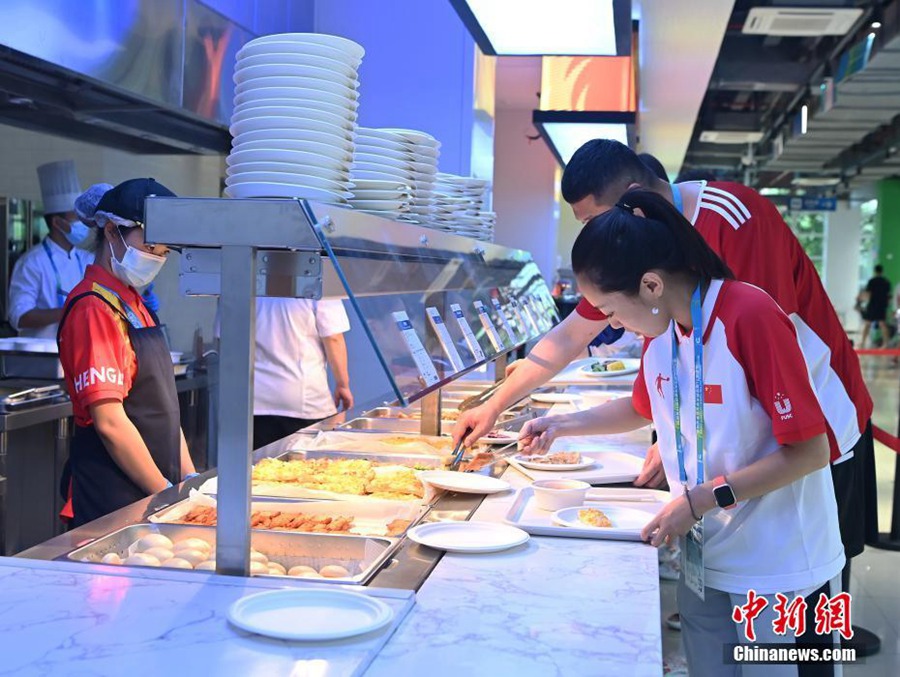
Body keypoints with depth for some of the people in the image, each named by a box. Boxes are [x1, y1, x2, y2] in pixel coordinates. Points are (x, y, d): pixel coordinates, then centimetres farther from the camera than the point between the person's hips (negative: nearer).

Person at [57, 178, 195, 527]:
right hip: (111, 505, -9)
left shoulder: (134, 305, 13)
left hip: (151, 493, 9)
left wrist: (189, 477, 10)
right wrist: (166, 494, -16)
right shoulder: (94, 308, -16)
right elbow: (110, 423, -21)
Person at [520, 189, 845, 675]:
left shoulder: (750, 316, -23)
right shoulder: (661, 328, 0)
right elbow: (642, 408, 19)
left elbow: (809, 451, -21)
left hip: (780, 569, -6)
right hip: (703, 561, 7)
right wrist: (561, 425, 8)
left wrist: (702, 500, -22)